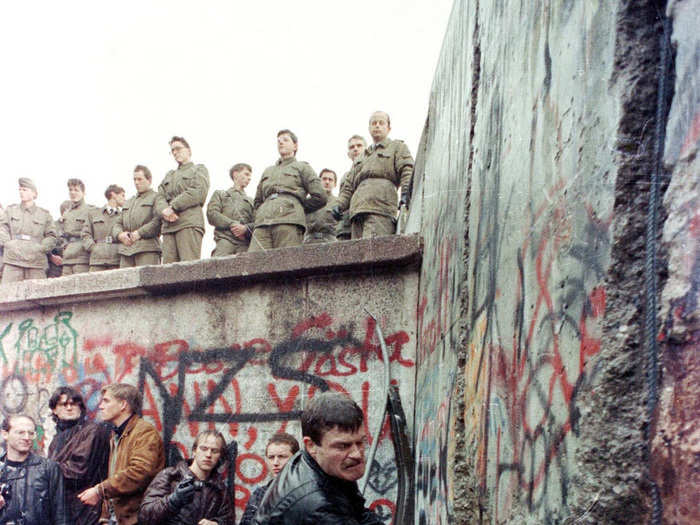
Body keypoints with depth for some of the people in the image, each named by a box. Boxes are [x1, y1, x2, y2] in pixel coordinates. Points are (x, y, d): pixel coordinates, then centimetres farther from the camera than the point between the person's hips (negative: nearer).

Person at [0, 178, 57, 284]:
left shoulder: (44, 214, 13)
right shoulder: (10, 210, 17)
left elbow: (51, 236, 9)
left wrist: (41, 248, -7)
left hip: (36, 261, 0)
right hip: (12, 260, 1)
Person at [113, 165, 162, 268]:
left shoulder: (156, 198, 7)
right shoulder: (128, 202, 30)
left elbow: (158, 221, -9)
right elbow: (118, 224, 24)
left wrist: (139, 233, -14)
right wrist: (120, 234, 1)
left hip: (147, 249, -6)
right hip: (125, 250, 6)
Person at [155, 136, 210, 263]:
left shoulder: (199, 169, 16)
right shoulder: (169, 175, 32)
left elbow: (198, 193, -2)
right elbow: (159, 198, 18)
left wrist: (173, 206, -7)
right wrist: (164, 210, -6)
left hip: (190, 224, -5)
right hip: (168, 227, 5)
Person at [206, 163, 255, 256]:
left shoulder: (251, 201, 31)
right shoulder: (220, 194, 26)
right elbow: (211, 214, 8)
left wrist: (246, 228, -8)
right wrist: (232, 224, -6)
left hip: (244, 242, 1)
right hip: (225, 239, -1)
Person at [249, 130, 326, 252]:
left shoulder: (302, 167, 19)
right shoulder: (267, 171, 34)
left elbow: (319, 197, 8)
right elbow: (257, 201, 37)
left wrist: (295, 208, 11)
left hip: (289, 223, -4)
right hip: (262, 223, 4)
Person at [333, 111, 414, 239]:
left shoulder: (397, 147, 19)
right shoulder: (360, 159, 36)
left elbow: (407, 171, 2)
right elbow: (349, 186, 31)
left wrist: (405, 193, -17)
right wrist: (340, 205, 13)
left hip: (380, 209, -6)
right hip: (358, 209, 6)